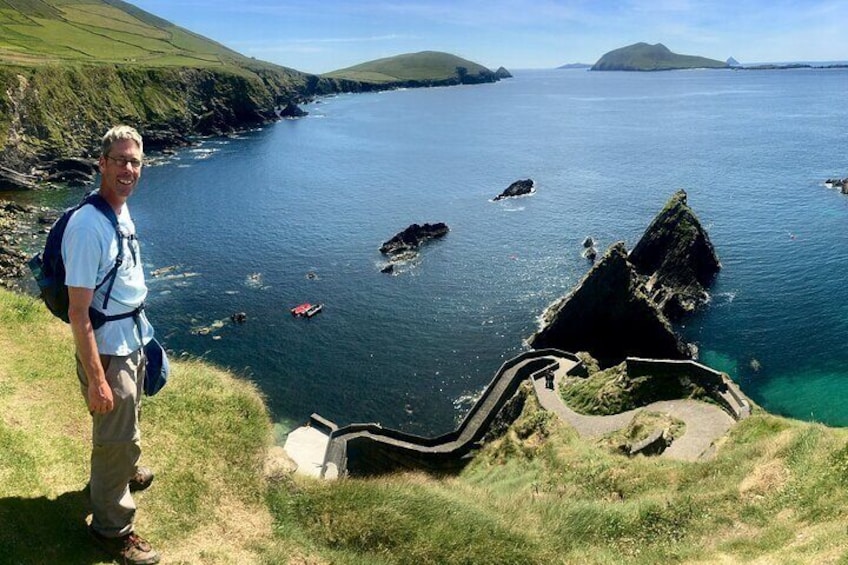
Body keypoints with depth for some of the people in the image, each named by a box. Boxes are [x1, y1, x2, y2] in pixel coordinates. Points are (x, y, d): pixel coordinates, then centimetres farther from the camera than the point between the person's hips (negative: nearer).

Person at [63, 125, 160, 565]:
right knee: (115, 438, 7)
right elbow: (78, 312, -26)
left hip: (133, 341, 8)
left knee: (125, 421, 30)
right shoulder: (88, 226, -27)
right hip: (106, 350, -8)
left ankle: (123, 472, 55)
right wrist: (96, 380, -25)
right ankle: (112, 528, 26)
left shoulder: (121, 213, 1)